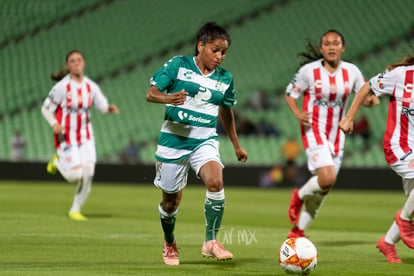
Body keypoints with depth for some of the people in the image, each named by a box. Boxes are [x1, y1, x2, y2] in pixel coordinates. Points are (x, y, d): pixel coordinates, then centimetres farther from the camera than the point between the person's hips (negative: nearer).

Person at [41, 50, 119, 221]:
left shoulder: (91, 87, 2)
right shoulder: (62, 86, -12)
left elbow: (102, 106, 5)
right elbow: (46, 108, -8)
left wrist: (110, 108, -19)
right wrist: (54, 124, -26)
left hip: (86, 136, 5)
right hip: (66, 136, -5)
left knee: (88, 175, -4)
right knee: (75, 175, -14)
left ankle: (75, 210, 14)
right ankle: (58, 162, 20)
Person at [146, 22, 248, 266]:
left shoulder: (225, 79, 6)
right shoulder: (178, 65, -5)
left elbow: (226, 112, 21)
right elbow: (151, 94, -6)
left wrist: (237, 146, 27)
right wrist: (167, 98, -28)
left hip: (205, 140, 2)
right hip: (173, 139, -2)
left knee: (215, 181, -28)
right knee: (171, 200, 7)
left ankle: (211, 241, -18)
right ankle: (170, 244, 36)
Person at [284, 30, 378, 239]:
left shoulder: (351, 72, 1)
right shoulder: (309, 71, -8)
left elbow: (366, 98, 7)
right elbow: (290, 94, 1)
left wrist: (370, 99, -18)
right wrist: (298, 114, -17)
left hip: (336, 133, 4)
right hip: (314, 130, -4)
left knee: (322, 189, 7)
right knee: (327, 178, -24)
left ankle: (297, 232, 23)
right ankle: (299, 196, 8)